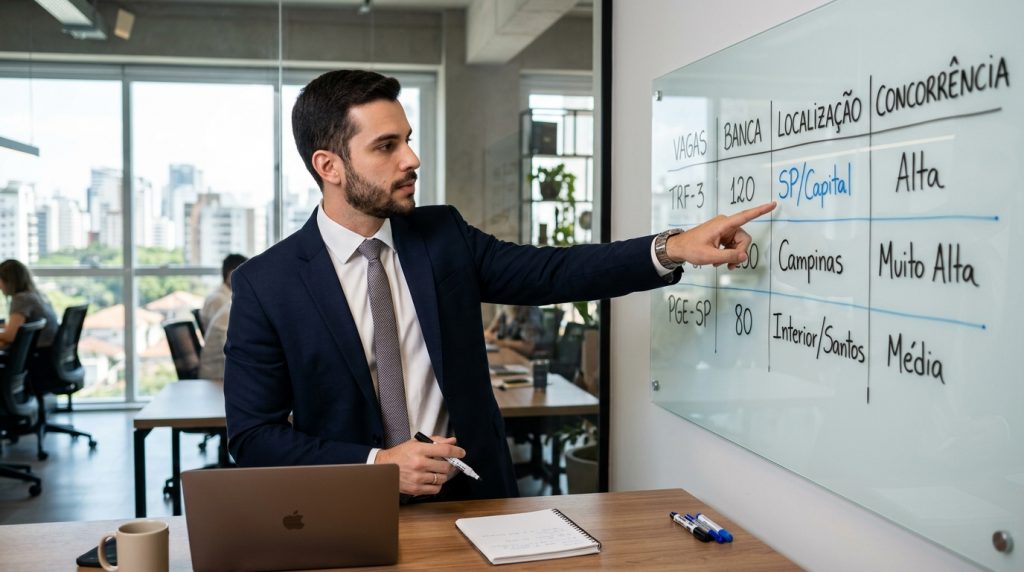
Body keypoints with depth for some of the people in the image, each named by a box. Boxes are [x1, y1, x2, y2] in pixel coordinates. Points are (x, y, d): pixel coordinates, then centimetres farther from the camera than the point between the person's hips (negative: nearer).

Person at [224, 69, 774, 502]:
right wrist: (375, 463, -17)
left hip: (470, 497, 2)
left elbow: (550, 272, -3)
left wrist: (673, 248, -14)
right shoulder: (264, 285, -7)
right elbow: (253, 435, -6)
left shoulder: (443, 235, 3)